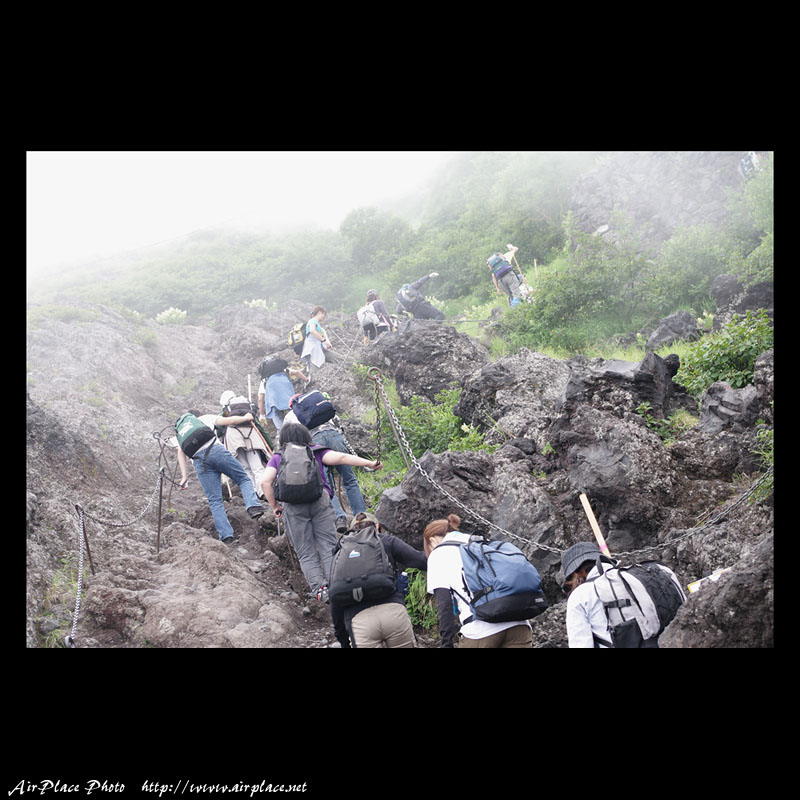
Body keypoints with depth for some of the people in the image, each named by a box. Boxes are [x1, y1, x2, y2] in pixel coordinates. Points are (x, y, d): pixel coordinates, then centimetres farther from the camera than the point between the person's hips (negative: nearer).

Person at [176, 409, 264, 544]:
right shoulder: (205, 418, 28)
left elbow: (180, 453, 18)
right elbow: (229, 421, 17)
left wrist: (184, 476, 11)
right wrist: (246, 418, 33)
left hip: (198, 461, 2)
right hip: (215, 450, -2)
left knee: (214, 500, 0)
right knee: (243, 479, 8)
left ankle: (226, 536, -11)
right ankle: (253, 505, -19)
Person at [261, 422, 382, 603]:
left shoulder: (277, 457, 21)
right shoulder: (316, 452, 21)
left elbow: (266, 482, 5)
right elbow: (340, 457, 4)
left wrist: (274, 506, 13)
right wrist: (369, 464, 1)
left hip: (292, 505, 0)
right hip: (320, 499, 0)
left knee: (306, 553, 3)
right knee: (328, 547, -3)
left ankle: (319, 587, -16)